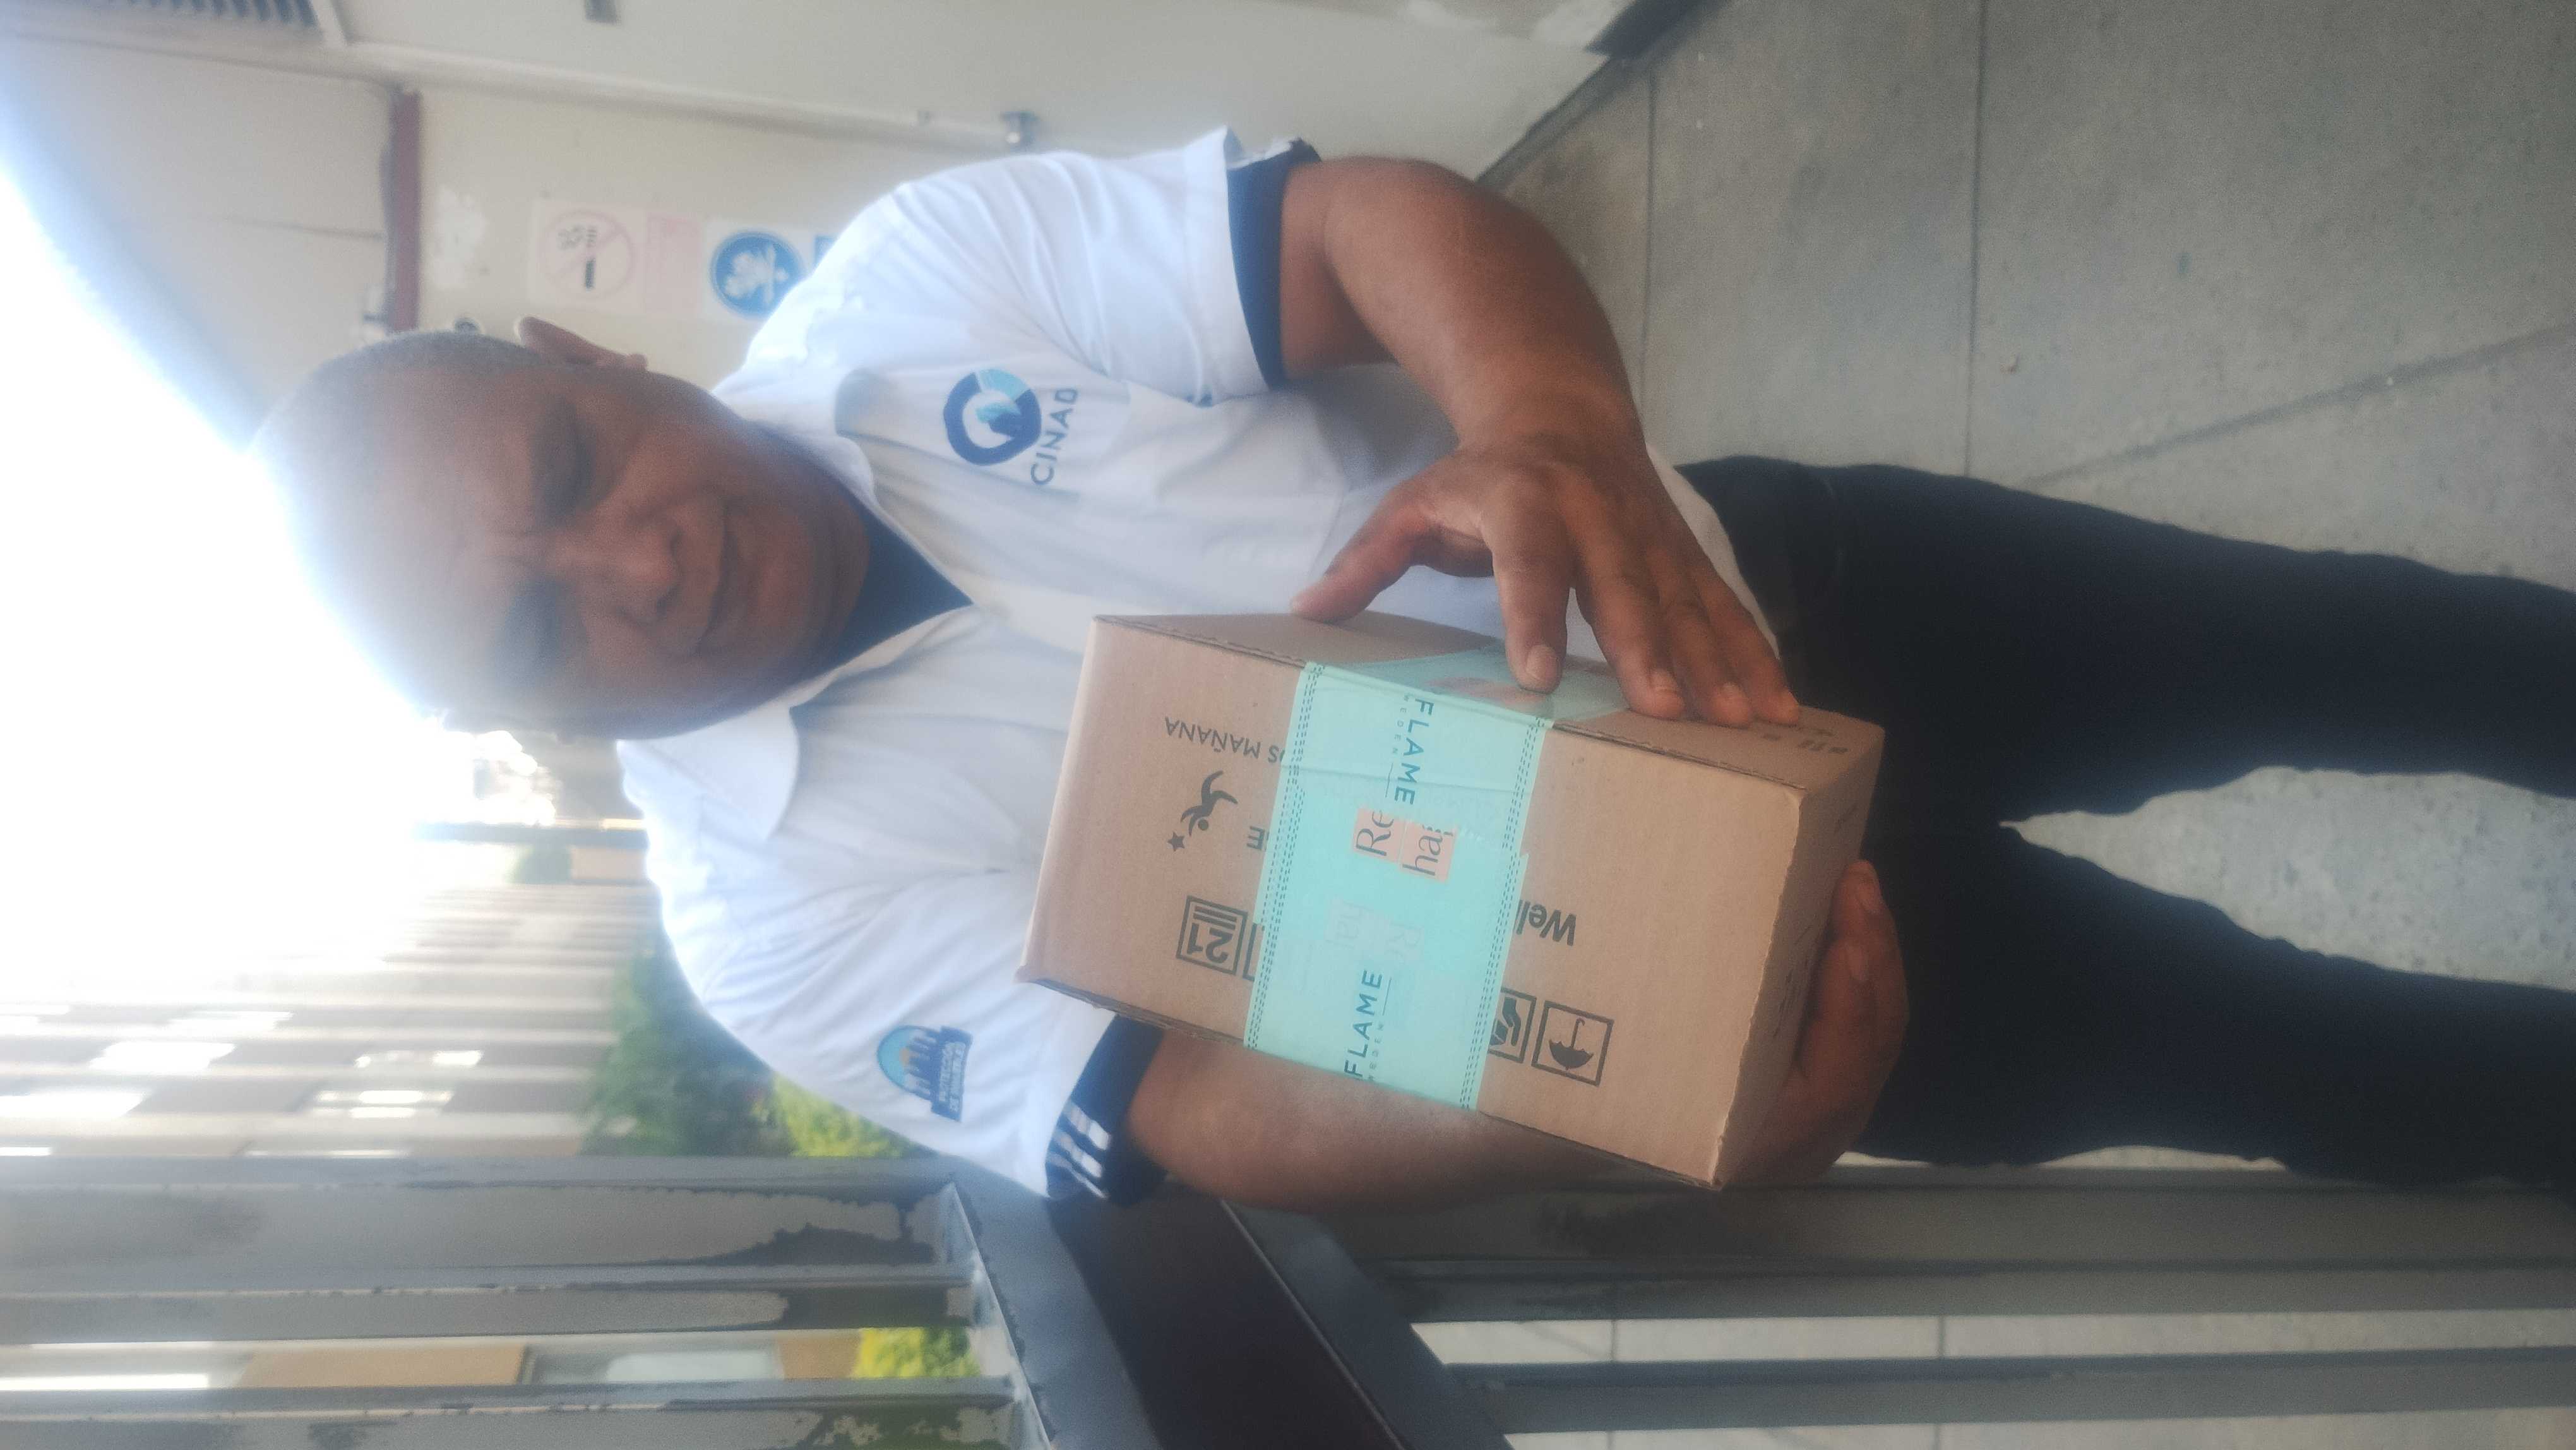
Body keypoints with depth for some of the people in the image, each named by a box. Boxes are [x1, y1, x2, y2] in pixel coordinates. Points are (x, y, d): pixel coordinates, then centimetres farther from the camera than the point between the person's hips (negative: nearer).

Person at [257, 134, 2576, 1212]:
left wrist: (1551, 416, -42)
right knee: (2328, 1068, 3)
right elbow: (1205, 1116, -23)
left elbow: (1376, 223, -19)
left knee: (2345, 643, 14)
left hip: (1764, 577, 3)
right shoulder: (780, 918, -16)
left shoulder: (914, 281, -13)